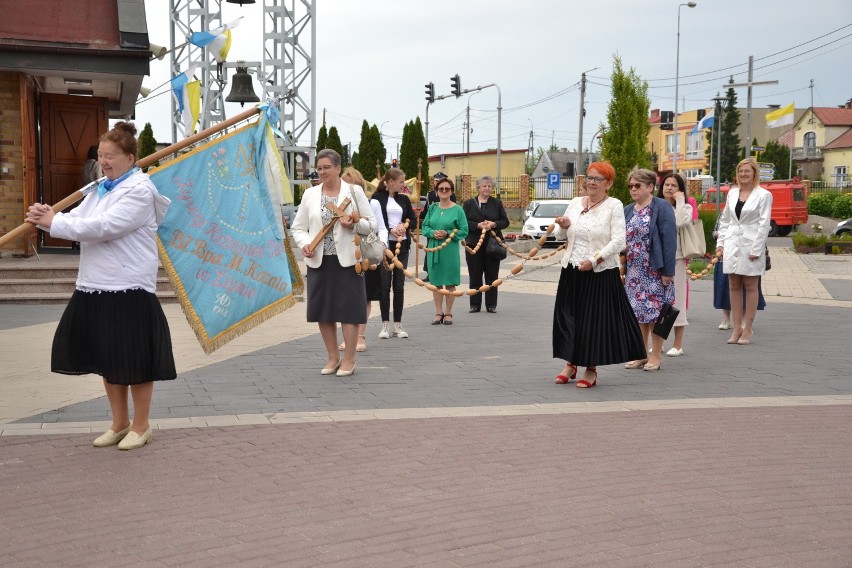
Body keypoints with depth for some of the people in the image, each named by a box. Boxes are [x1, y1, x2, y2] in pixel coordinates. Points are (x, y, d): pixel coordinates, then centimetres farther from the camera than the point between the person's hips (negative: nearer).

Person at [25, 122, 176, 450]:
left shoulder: (139, 191, -11)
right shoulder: (100, 190, 16)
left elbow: (103, 226, -20)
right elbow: (77, 220, 10)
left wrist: (54, 222, -17)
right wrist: (48, 217, -10)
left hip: (129, 290, -8)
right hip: (95, 288, 8)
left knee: (134, 360, 1)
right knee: (107, 359, 14)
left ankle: (141, 426, 15)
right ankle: (119, 423, 28)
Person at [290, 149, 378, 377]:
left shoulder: (354, 192, 2)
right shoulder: (310, 194, 10)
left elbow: (372, 224, 3)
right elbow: (298, 228, 11)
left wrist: (354, 224, -16)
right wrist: (304, 244, -9)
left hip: (346, 260, -3)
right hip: (318, 260, 3)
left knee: (348, 309, -2)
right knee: (323, 310, 7)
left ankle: (349, 360, 9)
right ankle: (333, 358, 21)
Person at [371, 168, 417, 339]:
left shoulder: (404, 199, 13)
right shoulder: (377, 199, -2)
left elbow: (414, 221, 14)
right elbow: (377, 224, -10)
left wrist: (404, 225, -6)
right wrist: (391, 230, -23)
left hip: (402, 245, 4)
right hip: (385, 245, -4)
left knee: (399, 285, 5)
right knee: (385, 284, 0)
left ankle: (398, 324, 11)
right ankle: (385, 324, 8)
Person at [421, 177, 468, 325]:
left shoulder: (457, 210, -2)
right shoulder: (433, 208, 8)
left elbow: (464, 231, -4)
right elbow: (425, 227, 10)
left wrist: (448, 234, -16)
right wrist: (433, 233, -10)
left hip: (450, 250, -3)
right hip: (434, 249, 3)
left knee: (450, 282, 3)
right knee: (436, 282, 7)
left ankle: (448, 313, 15)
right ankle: (438, 313, 17)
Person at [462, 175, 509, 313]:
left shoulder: (497, 203, 9)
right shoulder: (469, 203, 5)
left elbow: (505, 222, 6)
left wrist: (493, 224, -12)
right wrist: (478, 225, -17)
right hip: (474, 244, -1)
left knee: (492, 275, 3)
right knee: (475, 275, 2)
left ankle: (491, 304, 10)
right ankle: (475, 304, 10)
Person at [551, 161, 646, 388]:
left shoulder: (614, 205, -4)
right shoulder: (575, 203, 11)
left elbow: (618, 241, -12)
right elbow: (560, 236, 17)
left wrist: (594, 259, -20)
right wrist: (563, 226, -5)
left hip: (600, 273, -5)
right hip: (572, 271, 5)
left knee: (596, 319, 1)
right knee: (568, 316, 8)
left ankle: (591, 369, 13)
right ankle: (571, 363, 23)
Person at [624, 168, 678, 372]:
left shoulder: (662, 207, -8)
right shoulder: (627, 211, 13)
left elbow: (669, 239, -13)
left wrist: (668, 271, -18)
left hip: (655, 271, -6)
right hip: (633, 271, 6)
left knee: (654, 312, -1)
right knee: (637, 313, 9)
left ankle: (655, 356, 7)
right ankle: (641, 354, 18)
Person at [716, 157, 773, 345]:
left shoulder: (763, 195, -3)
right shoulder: (732, 193, 12)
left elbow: (764, 224, -7)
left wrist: (756, 249, -13)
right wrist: (720, 242, 8)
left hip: (751, 245, -5)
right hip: (732, 244, 5)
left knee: (750, 287, 2)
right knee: (734, 287, 6)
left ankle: (747, 330, 7)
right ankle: (736, 328, 11)